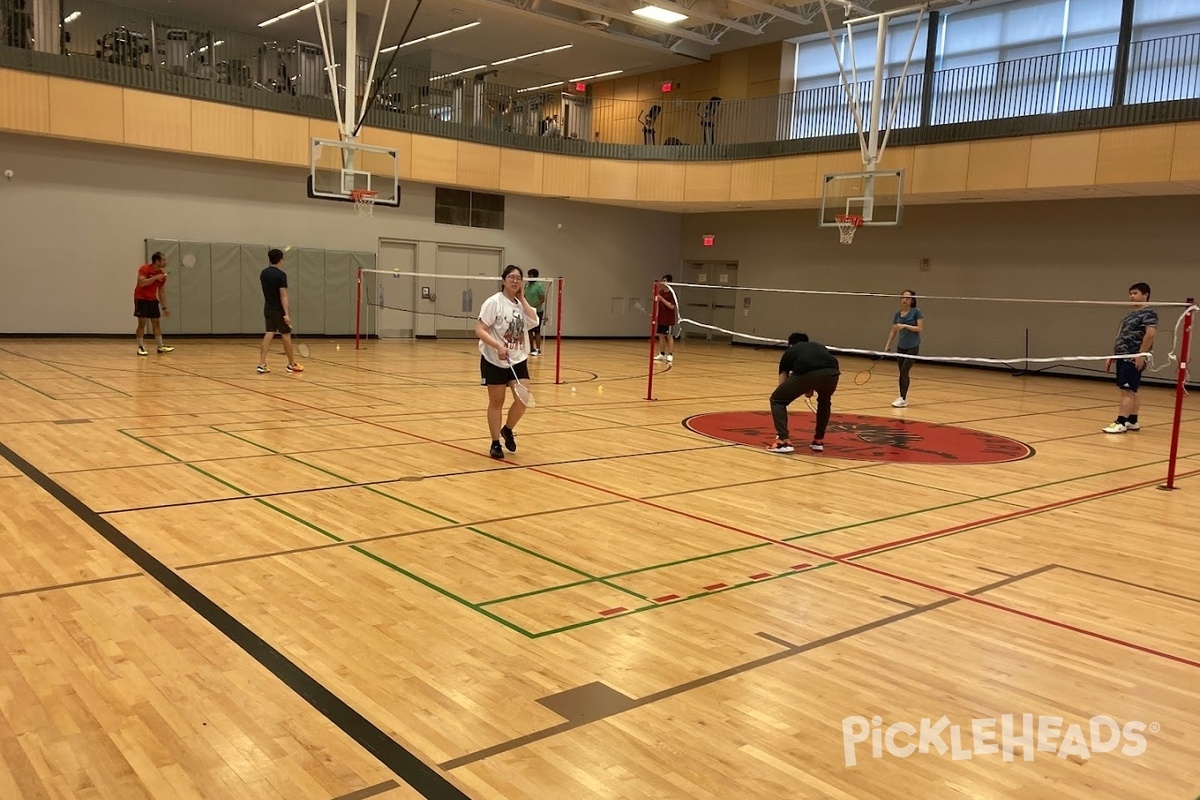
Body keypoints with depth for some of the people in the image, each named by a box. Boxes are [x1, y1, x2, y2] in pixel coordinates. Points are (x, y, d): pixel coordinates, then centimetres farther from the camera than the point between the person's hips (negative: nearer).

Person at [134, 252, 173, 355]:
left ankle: (161, 347, 10)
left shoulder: (162, 274, 0)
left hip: (153, 299, 6)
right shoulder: (144, 269, -17)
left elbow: (162, 292, 6)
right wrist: (155, 277, -29)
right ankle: (140, 347, -4)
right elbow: (141, 283, -30)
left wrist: (164, 307, 3)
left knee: (156, 322, 6)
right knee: (142, 322, -9)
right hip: (141, 299, -6)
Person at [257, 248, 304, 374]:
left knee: (269, 334, 3)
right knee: (286, 336, 5)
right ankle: (292, 364, 16)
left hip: (268, 308, 6)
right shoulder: (281, 274, -15)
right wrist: (286, 313, -23)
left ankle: (262, 364, -6)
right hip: (279, 310, -6)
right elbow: (283, 295, -20)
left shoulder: (263, 273, 6)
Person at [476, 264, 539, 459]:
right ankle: (495, 443, 18)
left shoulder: (521, 303, 8)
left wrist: (522, 298, -5)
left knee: (523, 399, -6)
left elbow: (533, 321, -9)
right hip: (494, 361, -5)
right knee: (496, 402, 5)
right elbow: (479, 330, -17)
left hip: (518, 360, 5)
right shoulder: (494, 302, -11)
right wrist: (498, 346, -29)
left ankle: (507, 430, 21)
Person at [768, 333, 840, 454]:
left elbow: (782, 383, 39)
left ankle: (784, 441, 9)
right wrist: (810, 389, 41)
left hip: (805, 373, -3)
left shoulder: (789, 351, 36)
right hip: (831, 372, 3)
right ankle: (819, 441, 36)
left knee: (777, 400, 22)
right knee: (824, 402, 38)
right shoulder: (820, 346, 42)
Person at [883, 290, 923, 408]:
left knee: (904, 371, -13)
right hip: (901, 347, 5)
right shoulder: (897, 314, 8)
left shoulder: (916, 312, -7)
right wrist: (887, 346, 9)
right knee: (902, 373, 6)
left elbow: (921, 329, -12)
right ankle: (903, 398, 12)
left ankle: (903, 399, -10)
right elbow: (893, 331, 14)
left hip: (912, 347, -5)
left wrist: (905, 326, -21)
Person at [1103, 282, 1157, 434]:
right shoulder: (1131, 314, 20)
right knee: (1130, 391, 12)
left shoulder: (1149, 313, -8)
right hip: (1123, 358, 9)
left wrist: (1141, 354, -24)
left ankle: (1121, 423, -11)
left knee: (1127, 390, -10)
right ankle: (1132, 422, 17)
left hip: (1134, 359, -9)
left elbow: (1150, 334, -20)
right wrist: (1113, 355, 20)